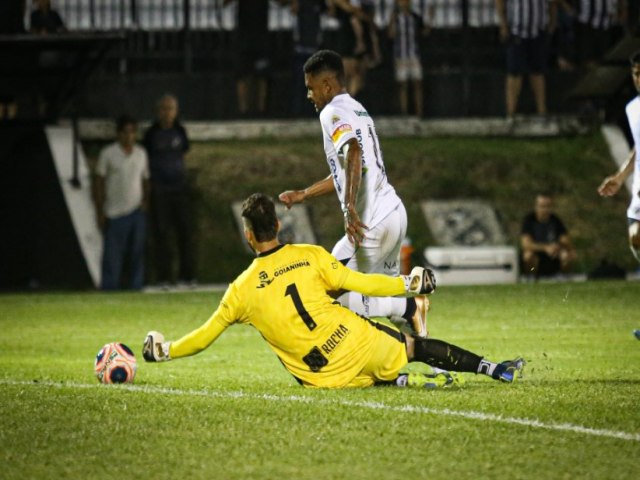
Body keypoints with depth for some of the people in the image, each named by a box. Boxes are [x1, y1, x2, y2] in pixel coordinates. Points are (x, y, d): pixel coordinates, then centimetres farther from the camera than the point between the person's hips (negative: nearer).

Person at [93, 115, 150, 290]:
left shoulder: (141, 153, 12)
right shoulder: (108, 154, 0)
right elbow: (98, 183, 1)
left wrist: (145, 202, 2)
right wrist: (100, 212, -4)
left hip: (137, 211, 4)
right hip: (115, 213, -4)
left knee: (138, 253, 0)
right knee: (112, 255, -4)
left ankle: (136, 287, 5)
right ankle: (110, 288, 0)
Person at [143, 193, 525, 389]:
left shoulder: (242, 291, 0)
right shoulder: (310, 256, -1)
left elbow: (205, 336, 8)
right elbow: (358, 283, -1)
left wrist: (165, 350, 24)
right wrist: (407, 284, 12)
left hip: (326, 374, 0)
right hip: (357, 343, 1)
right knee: (414, 346, 20)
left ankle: (401, 380, -5)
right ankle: (493, 369, 19)